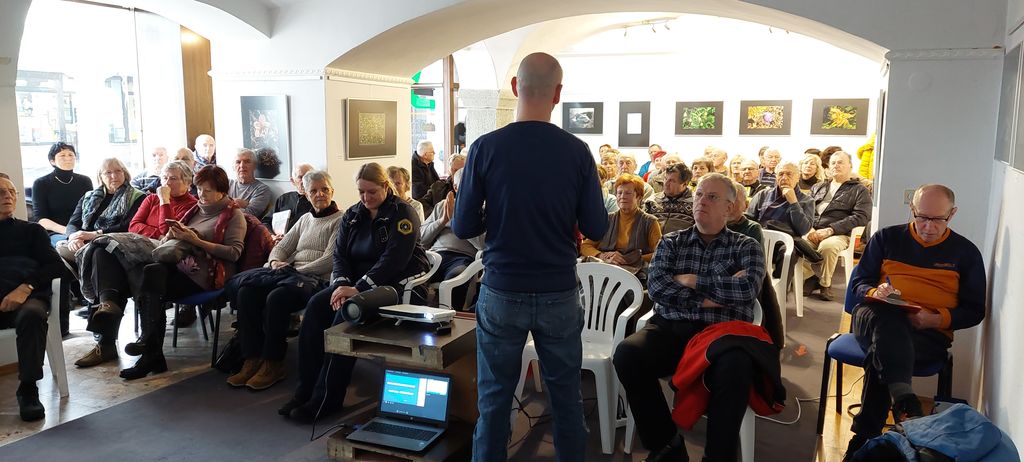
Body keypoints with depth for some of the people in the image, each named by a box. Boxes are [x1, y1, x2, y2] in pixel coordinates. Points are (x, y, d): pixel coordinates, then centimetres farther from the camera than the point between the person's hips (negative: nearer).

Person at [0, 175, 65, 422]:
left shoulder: (31, 230, 27)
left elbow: (55, 265, 12)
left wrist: (26, 287, -8)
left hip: (26, 296, 0)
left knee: (31, 315, -36)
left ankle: (28, 388, -28)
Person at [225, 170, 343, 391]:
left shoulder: (339, 221, 2)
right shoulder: (305, 219, 25)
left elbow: (328, 261, -9)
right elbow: (281, 247, 20)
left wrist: (296, 271, -13)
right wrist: (275, 262, -3)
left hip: (316, 278, -7)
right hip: (290, 272, 7)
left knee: (276, 297, -34)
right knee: (246, 291, -19)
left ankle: (273, 364, -20)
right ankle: (252, 360, -16)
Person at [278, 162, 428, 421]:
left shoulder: (403, 214, -8)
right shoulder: (352, 215, 13)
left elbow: (394, 260, -20)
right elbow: (339, 253, 6)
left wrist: (358, 288, -27)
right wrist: (342, 284, -15)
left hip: (395, 284, -7)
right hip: (357, 282, 7)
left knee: (346, 313, -30)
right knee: (315, 305, -18)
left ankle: (327, 398, -22)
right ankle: (306, 389, -15)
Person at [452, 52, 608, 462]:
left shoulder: (486, 147, -9)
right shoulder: (577, 151, -7)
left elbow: (463, 228, -6)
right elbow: (597, 230, -3)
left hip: (502, 292, 0)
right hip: (559, 294, 1)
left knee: (494, 397, 12)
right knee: (566, 395, 15)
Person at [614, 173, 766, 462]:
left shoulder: (746, 247, 14)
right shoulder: (671, 242, 18)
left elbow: (748, 288, -8)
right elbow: (656, 286, 0)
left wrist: (692, 280, -2)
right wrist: (705, 300, -8)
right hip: (671, 329, 2)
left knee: (734, 369, -38)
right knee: (627, 353, -29)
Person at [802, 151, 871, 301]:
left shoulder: (860, 190, 13)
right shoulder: (817, 187, 27)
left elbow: (861, 217, -3)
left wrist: (830, 230, -14)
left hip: (838, 234, -3)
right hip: (812, 232, 3)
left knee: (827, 246, -38)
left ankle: (825, 283, -10)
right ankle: (811, 276, -5)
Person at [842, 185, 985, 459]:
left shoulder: (965, 252, 13)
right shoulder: (886, 238, 15)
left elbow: (974, 311, 11)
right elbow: (859, 283, 13)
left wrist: (936, 319, -9)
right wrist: (874, 292, -12)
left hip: (930, 333, 0)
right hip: (875, 317, 1)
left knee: (882, 351, -36)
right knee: (887, 319, -39)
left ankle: (865, 436, -33)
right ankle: (904, 404, -58)